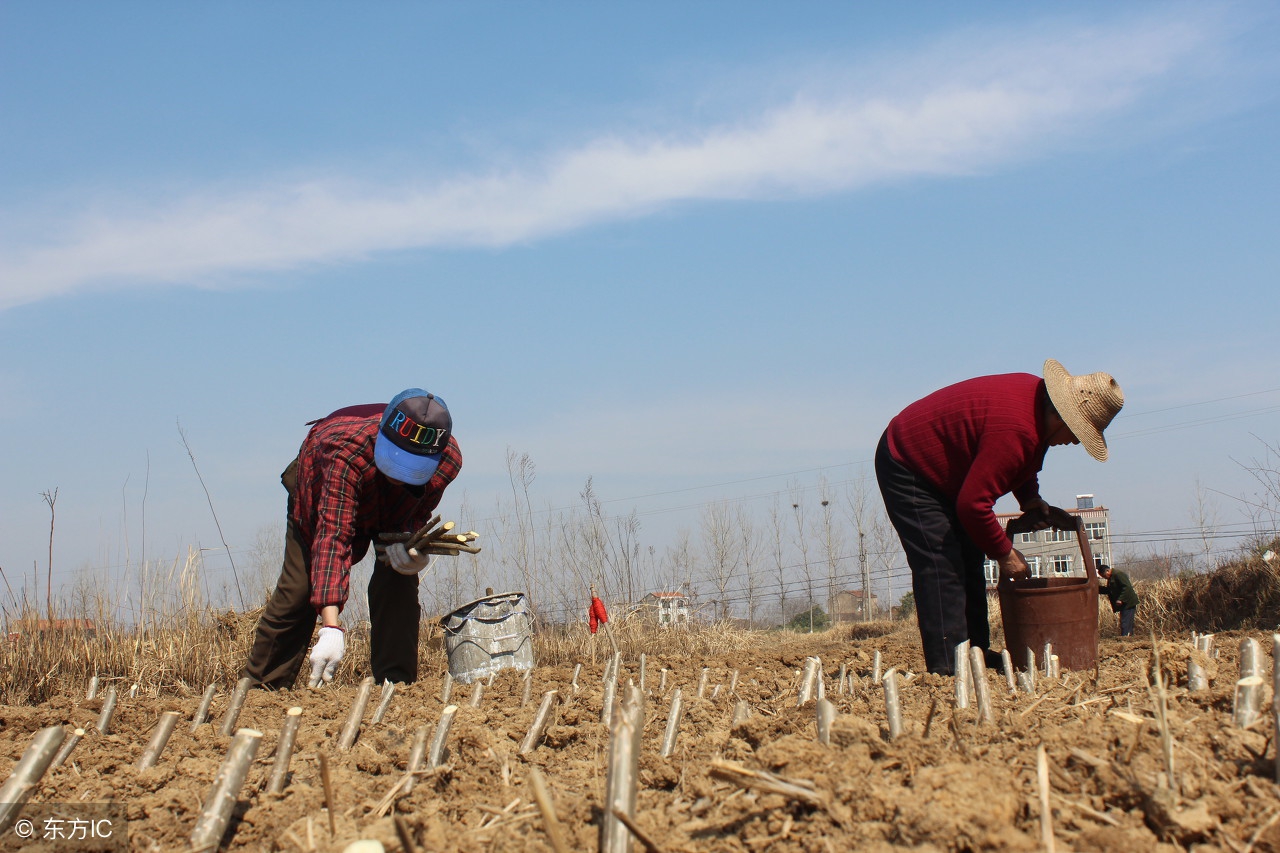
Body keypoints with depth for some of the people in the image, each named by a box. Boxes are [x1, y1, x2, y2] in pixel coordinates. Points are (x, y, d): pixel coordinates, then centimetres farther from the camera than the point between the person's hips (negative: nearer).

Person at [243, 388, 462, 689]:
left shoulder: (449, 459, -36)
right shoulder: (346, 452, -48)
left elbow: (416, 514, -19)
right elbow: (333, 534, -53)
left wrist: (410, 547, -44)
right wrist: (331, 627, -61)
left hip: (393, 510, 3)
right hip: (319, 492, -2)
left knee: (398, 583, -19)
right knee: (297, 591, -4)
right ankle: (261, 687, 12)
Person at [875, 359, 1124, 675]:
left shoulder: (1036, 394, -3)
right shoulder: (1016, 430, -34)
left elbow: (1019, 462, 18)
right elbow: (973, 503, -31)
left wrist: (1032, 500, 2)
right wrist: (1005, 553, -18)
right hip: (906, 468, -11)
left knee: (968, 561, 12)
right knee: (942, 568, -16)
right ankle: (948, 669, -16)